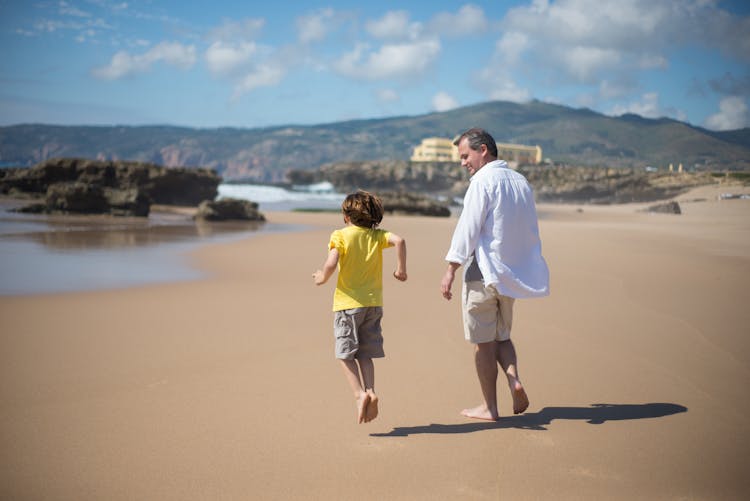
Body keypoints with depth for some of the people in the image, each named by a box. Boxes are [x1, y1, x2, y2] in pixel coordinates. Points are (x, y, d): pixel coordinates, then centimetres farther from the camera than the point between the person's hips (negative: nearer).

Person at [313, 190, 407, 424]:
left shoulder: (340, 235, -6)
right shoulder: (377, 235, 4)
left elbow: (331, 264, -18)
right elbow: (398, 240, -13)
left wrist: (322, 278, 1)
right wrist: (401, 269, -4)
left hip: (348, 302, -4)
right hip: (373, 302, 4)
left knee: (345, 354, 3)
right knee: (364, 354, 12)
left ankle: (360, 394, -12)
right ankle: (370, 391, -4)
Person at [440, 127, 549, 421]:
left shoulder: (483, 181, -11)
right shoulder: (521, 182, 13)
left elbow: (468, 229, -17)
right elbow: (532, 233, 16)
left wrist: (451, 271, -16)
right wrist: (528, 270, 22)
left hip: (483, 270, -7)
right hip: (512, 272, 7)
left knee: (483, 342, 3)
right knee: (502, 335, 20)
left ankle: (490, 407, 9)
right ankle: (514, 379, -3)